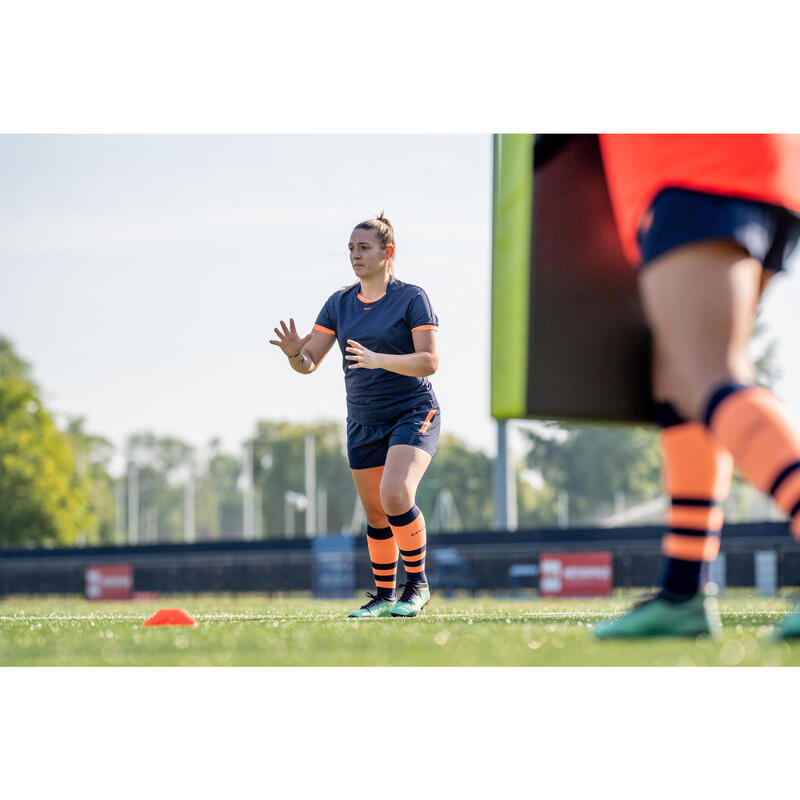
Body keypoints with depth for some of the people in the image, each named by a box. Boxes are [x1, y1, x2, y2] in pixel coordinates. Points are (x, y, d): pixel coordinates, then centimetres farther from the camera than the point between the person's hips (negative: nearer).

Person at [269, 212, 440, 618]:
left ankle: (417, 583, -8)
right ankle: (384, 595, 23)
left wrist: (379, 360, -29)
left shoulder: (412, 298, -8)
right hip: (363, 422, 5)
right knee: (375, 514, 7)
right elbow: (308, 362, 3)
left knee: (395, 495, -25)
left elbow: (429, 361, -15)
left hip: (413, 413, -5)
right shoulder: (339, 304, 6)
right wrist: (294, 352, -20)